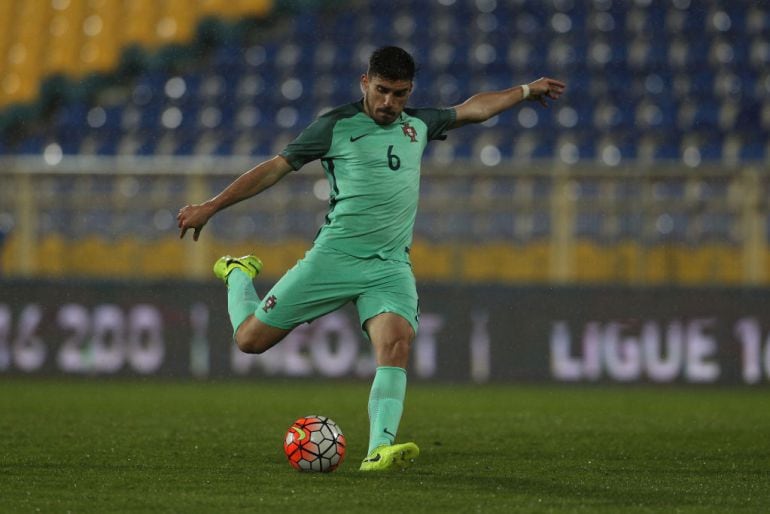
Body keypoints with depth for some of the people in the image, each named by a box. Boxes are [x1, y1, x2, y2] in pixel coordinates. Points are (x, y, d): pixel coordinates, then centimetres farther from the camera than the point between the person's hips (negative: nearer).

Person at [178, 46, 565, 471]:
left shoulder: (417, 125, 14)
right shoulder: (336, 126, -1)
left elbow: (474, 109, 30)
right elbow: (274, 168, 2)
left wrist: (525, 90, 35)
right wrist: (210, 208, 0)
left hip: (391, 267, 3)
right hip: (334, 256, -3)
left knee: (396, 342, -25)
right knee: (250, 338, -2)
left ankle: (380, 450, -34)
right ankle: (239, 275, 32)